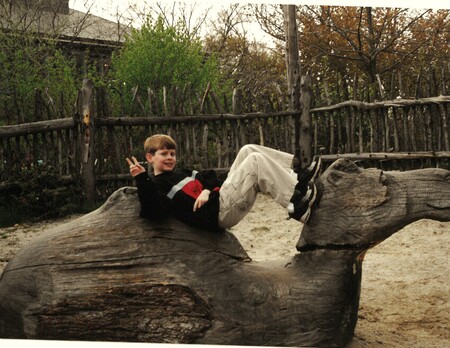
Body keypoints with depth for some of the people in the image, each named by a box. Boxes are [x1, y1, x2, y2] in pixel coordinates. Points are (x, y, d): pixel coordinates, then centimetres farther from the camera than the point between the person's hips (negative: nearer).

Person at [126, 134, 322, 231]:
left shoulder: (180, 173, 29)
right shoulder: (155, 183, 0)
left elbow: (209, 176, 23)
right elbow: (154, 211, -21)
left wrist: (207, 190, -1)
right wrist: (141, 179, -33)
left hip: (222, 196, 9)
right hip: (219, 212, -9)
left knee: (248, 151, 4)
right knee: (255, 161, -16)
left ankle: (296, 179, -2)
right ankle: (297, 205, -19)